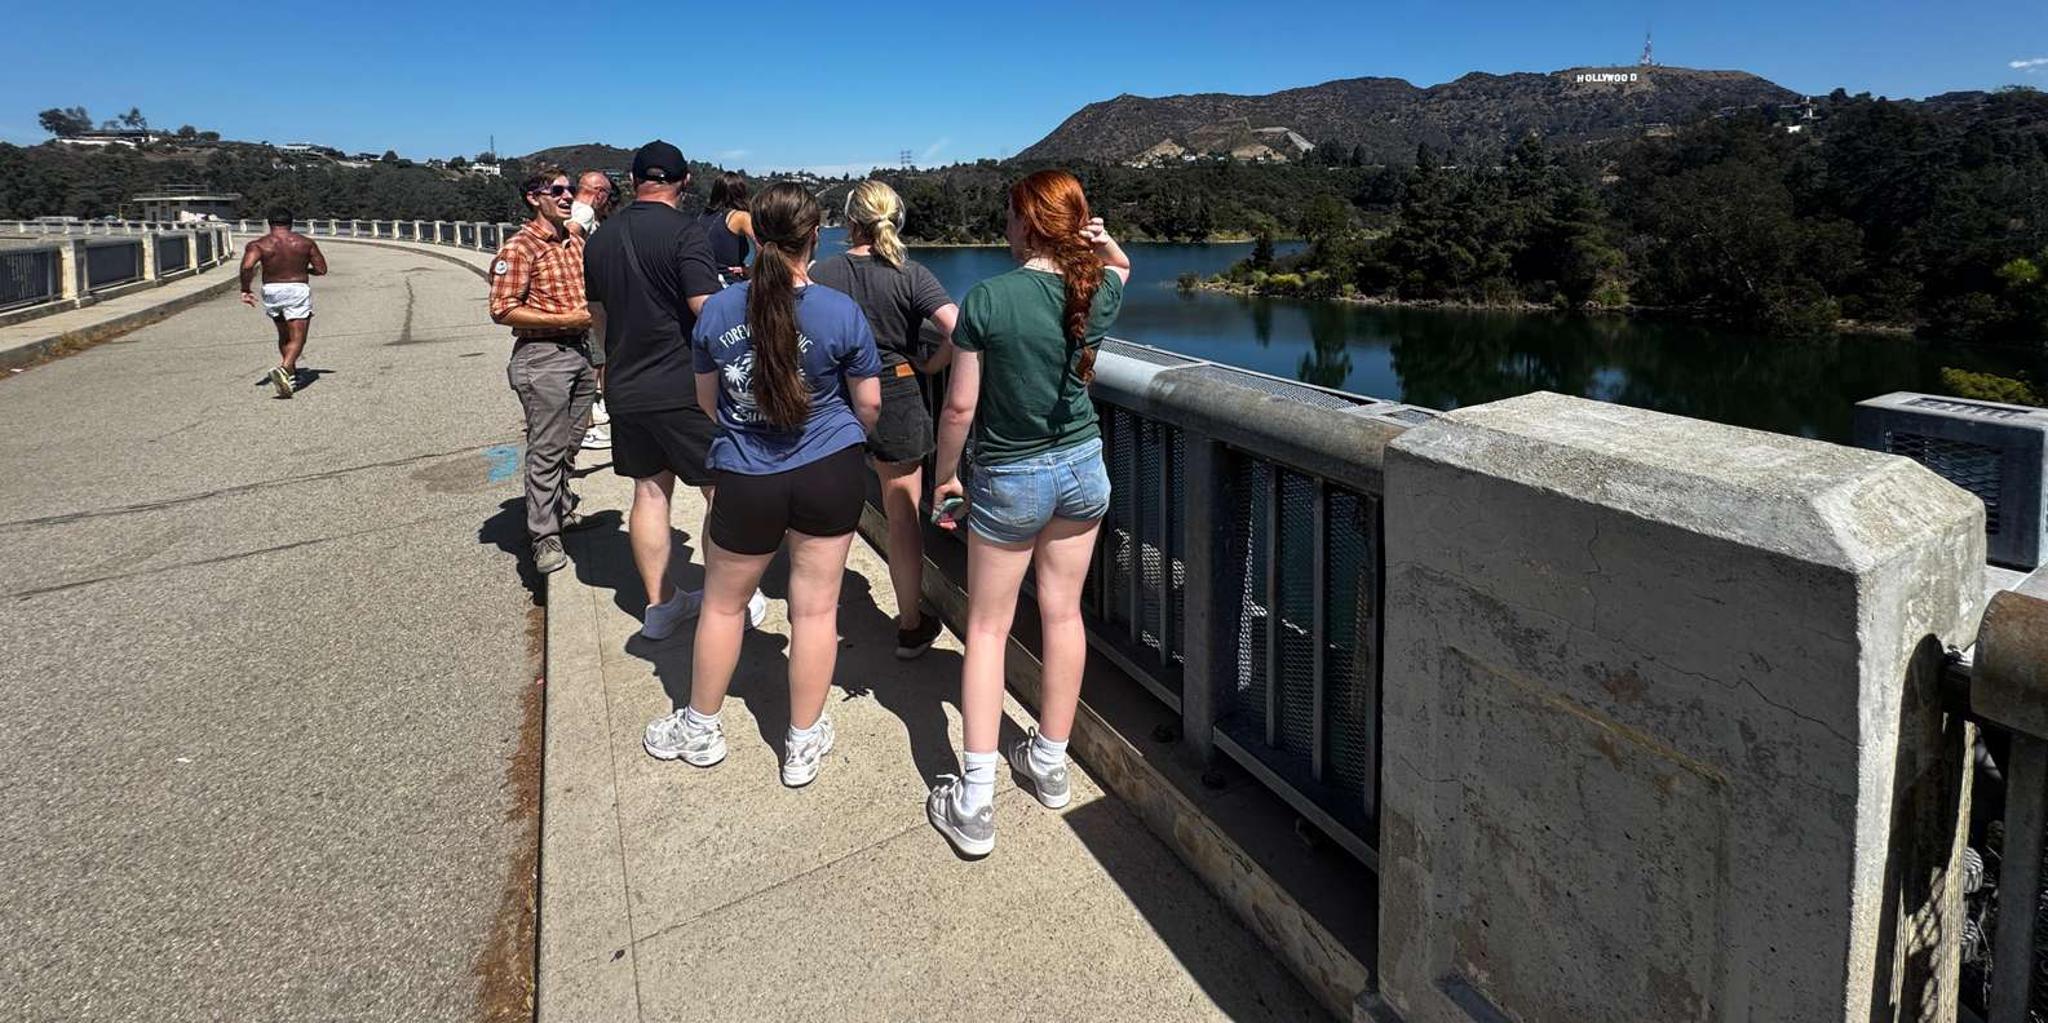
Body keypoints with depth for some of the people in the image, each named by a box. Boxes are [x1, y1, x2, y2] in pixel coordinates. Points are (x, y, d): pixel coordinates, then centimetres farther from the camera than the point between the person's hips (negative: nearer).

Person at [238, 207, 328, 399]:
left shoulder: (259, 244, -1)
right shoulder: (306, 243, 1)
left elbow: (247, 266, -17)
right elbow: (321, 269, 2)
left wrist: (245, 290, -7)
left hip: (271, 292, 2)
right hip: (298, 290, -2)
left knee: (284, 336, 21)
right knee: (297, 339, -6)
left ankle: (292, 375, 28)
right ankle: (283, 370, -31)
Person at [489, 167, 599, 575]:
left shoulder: (576, 242, 12)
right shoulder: (520, 248, -11)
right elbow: (502, 310, -16)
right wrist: (565, 320, -17)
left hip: (580, 351, 7)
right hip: (542, 356, -7)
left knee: (568, 445, 17)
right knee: (546, 449, -3)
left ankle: (562, 511, 32)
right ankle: (544, 537, 4)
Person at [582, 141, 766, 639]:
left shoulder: (601, 238, 9)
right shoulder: (685, 231, -13)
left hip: (626, 387, 6)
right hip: (685, 387, -6)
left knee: (650, 491, 13)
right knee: (722, 491, 6)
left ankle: (660, 604, 20)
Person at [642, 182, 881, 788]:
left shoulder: (718, 309, -5)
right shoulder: (841, 312, -12)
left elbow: (707, 400, 8)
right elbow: (869, 404, -2)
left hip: (746, 481, 1)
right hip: (829, 475, -1)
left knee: (723, 604, 19)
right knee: (816, 607, 10)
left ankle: (700, 728, 36)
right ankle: (804, 744, 24)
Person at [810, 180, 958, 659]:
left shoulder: (823, 272, -5)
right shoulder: (910, 275, -10)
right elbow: (958, 330, -21)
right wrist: (931, 365, -4)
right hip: (897, 399, -2)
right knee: (903, 514, 7)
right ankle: (911, 626, 16)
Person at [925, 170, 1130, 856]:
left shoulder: (987, 299, -18)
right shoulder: (1095, 292, -5)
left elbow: (960, 406, -13)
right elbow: (1121, 267, 22)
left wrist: (944, 474, 1)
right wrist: (1100, 239, 0)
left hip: (1009, 481, -4)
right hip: (1082, 469, 4)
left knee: (988, 628, 6)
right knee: (1063, 614, 15)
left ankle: (974, 804, 6)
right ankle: (1050, 763, 30)